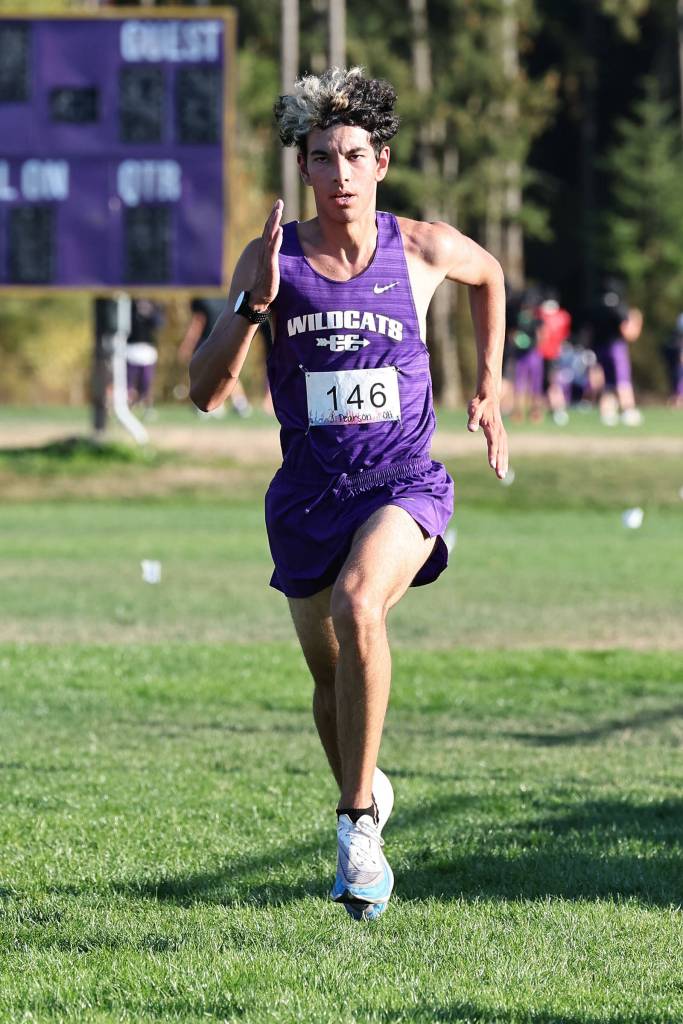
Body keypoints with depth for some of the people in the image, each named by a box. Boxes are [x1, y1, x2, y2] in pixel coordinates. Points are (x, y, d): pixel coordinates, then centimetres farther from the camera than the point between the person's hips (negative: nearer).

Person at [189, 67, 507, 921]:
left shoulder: (424, 249, -4)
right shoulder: (271, 260, -5)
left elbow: (488, 274, 21)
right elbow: (206, 392, -9)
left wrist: (488, 388, 20)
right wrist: (254, 303, -22)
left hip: (404, 482, -3)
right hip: (309, 491, 3)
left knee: (358, 604, -32)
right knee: (329, 674, 14)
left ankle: (358, 819, -25)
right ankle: (364, 795, 45)